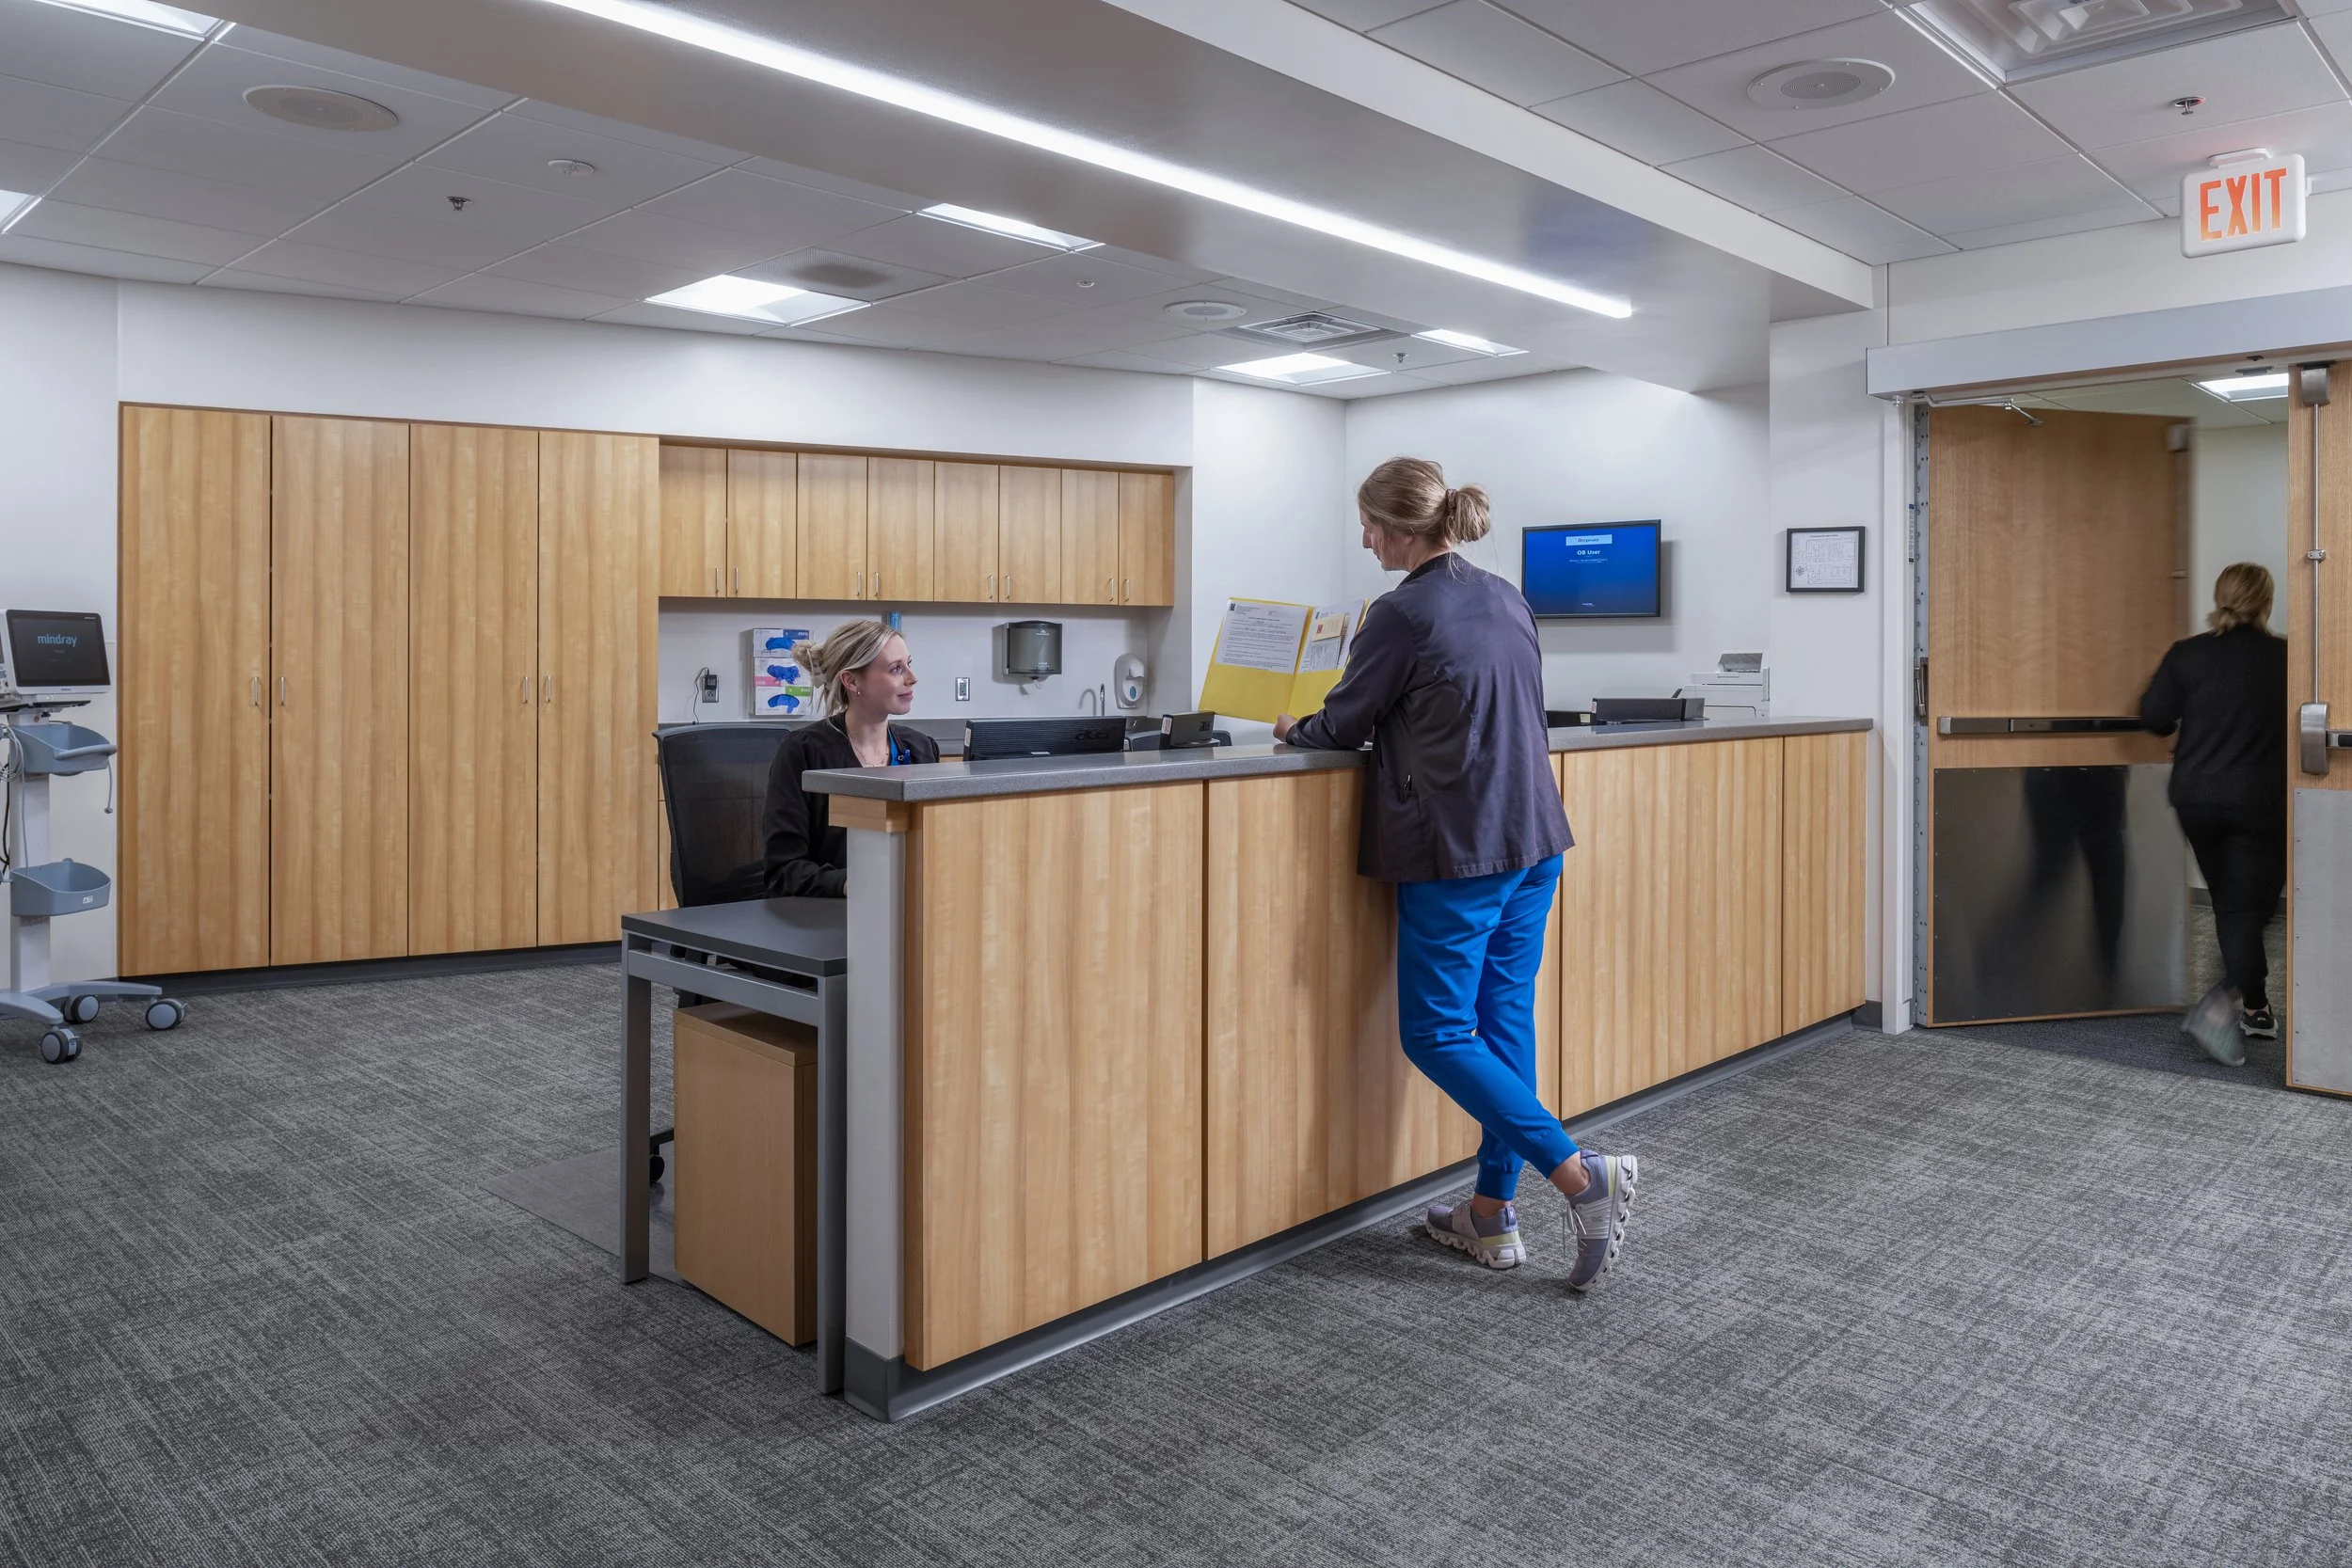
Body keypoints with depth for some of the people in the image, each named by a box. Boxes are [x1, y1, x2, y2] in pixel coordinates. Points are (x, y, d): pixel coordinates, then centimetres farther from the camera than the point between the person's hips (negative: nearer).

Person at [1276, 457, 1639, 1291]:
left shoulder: (1402, 614, -14)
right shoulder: (1506, 598, 11)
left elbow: (1342, 726, -4)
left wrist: (1291, 731, 18)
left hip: (1457, 853, -8)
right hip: (1533, 839, 8)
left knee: (1437, 1034, 3)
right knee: (1505, 1019, 12)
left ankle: (1582, 1175, -5)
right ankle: (1493, 1216, 20)